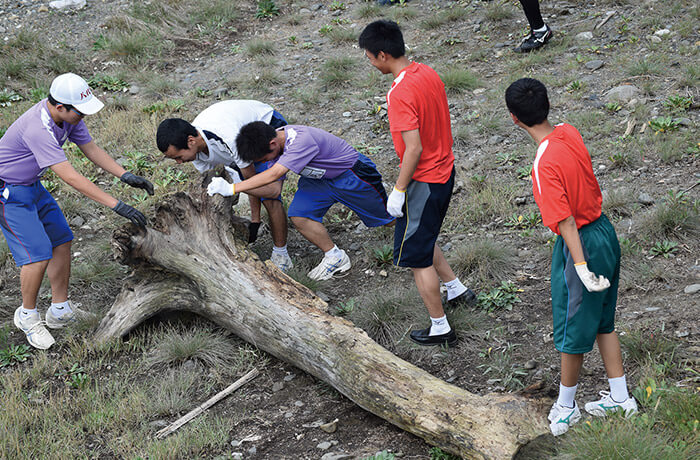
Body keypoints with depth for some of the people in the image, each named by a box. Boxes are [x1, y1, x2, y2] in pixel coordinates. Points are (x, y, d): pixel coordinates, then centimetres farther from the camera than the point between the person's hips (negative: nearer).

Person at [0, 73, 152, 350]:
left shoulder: (68, 116, -9)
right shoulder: (37, 129, -36)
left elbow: (90, 149, 5)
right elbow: (70, 177, -38)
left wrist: (125, 176, -7)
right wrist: (116, 205, -38)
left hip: (33, 185, 9)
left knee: (61, 241, 7)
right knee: (38, 252, -13)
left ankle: (60, 310, 19)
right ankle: (27, 316, 9)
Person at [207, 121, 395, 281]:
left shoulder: (302, 140, -41)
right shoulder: (272, 140, -16)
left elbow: (273, 174, -48)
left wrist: (232, 188, -48)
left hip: (350, 172, -6)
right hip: (319, 179, 7)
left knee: (387, 218, 7)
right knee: (298, 215, -14)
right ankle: (335, 257, 2)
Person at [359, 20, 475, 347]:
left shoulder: (400, 93, -26)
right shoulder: (428, 73, 1)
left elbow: (414, 148, -27)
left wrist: (398, 191, -18)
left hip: (423, 182, -9)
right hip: (444, 171, 9)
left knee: (415, 256, 5)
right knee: (423, 238, 28)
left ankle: (440, 328, 14)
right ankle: (457, 289, 39)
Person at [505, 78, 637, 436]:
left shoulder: (545, 165, -27)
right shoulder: (569, 133, -2)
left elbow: (565, 221, -27)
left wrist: (582, 268, -25)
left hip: (581, 244, -8)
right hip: (604, 231, 8)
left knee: (573, 329, 9)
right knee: (601, 321, 21)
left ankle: (565, 407, 27)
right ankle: (620, 396, 32)